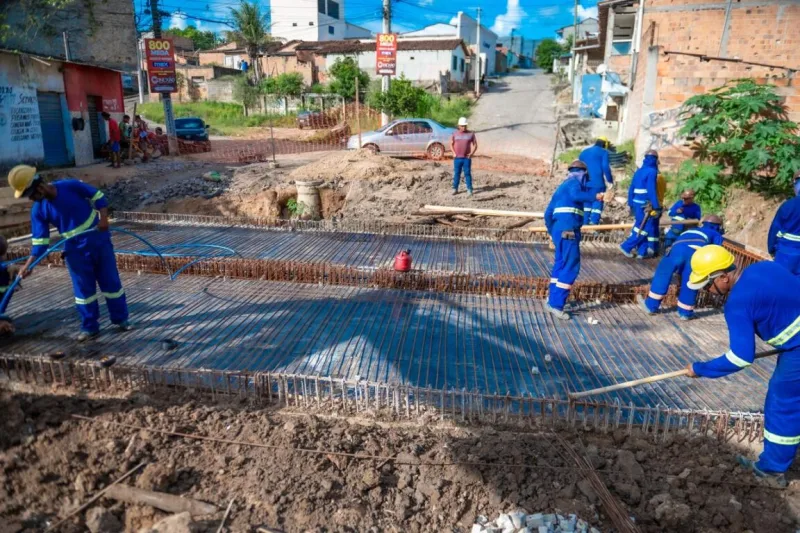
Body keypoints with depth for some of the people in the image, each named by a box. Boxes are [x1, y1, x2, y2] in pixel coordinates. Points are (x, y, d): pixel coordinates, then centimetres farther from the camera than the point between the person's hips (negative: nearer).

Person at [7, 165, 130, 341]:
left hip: (99, 240, -2)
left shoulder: (71, 186, -16)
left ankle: (121, 318, 20)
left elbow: (98, 197, -6)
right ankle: (89, 326, 20)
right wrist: (28, 265, -15)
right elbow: (39, 240, -6)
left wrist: (103, 217, -22)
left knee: (111, 281, 6)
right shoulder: (38, 211, -7)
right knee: (84, 288, 7)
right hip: (76, 250, 2)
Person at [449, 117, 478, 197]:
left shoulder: (471, 134, 2)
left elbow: (475, 145, 5)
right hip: (457, 158, 2)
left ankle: (469, 190, 1)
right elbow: (451, 144, 12)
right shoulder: (455, 134, 6)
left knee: (467, 173, -2)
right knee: (456, 173, 7)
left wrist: (472, 153, -10)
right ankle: (455, 189, 15)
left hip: (467, 158, -2)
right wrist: (453, 153, -3)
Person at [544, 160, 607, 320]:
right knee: (571, 267, -9)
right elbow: (575, 195, -23)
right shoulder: (575, 182, 2)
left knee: (561, 264, 19)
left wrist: (551, 232, 31)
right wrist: (595, 196, -31)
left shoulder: (561, 186, 25)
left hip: (558, 230, 9)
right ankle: (556, 304, -13)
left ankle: (552, 299, 22)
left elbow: (548, 213, 24)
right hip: (568, 230, -9)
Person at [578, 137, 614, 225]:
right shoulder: (603, 152, 2)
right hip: (597, 182, -5)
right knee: (598, 202, -3)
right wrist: (610, 180, 2)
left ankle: (585, 223, 12)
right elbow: (605, 167, -7)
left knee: (586, 202, 14)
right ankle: (594, 222, -15)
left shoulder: (584, 152, 19)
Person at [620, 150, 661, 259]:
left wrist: (631, 204, 19)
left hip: (637, 203, 9)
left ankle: (642, 251, 13)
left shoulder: (638, 171, 14)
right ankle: (627, 246, -3)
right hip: (646, 204, -9)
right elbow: (651, 190, -19)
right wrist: (656, 207, -18)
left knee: (641, 226, 12)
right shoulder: (652, 171, -11)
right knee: (646, 228, -1)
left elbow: (631, 189, 15)